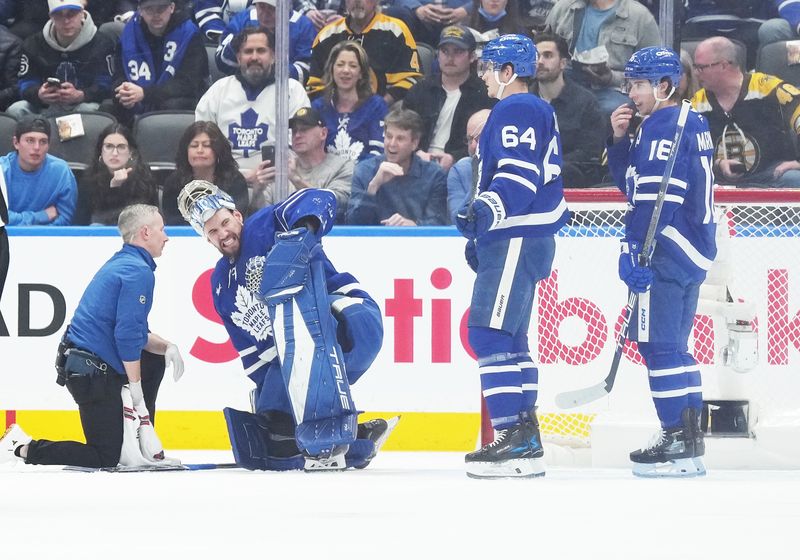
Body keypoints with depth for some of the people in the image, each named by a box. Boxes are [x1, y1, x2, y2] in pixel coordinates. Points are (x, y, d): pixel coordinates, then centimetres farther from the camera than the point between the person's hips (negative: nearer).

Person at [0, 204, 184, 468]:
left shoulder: (121, 263, 17)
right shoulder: (138, 271, -14)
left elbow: (136, 333, 24)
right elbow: (127, 334, -20)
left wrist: (166, 346, 8)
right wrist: (135, 388, -14)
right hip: (92, 373, -10)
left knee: (154, 365, 27)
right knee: (105, 458, -5)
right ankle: (24, 448, -7)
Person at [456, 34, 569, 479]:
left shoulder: (516, 111, -11)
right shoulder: (537, 111, 23)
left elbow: (520, 174, -24)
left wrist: (487, 210, -37)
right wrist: (482, 234, 32)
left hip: (516, 242, -11)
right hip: (512, 239, 11)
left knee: (490, 333, -15)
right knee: (508, 338, 14)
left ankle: (512, 439, -20)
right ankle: (526, 441, 15)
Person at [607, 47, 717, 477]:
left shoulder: (662, 127, -12)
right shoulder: (691, 125, 19)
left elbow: (655, 196, -21)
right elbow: (629, 183, 23)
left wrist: (635, 248, -21)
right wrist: (620, 139, 10)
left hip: (668, 249, -10)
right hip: (693, 250, 10)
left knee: (657, 342, -9)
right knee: (672, 344, 14)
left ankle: (678, 442, -11)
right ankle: (689, 438, 15)